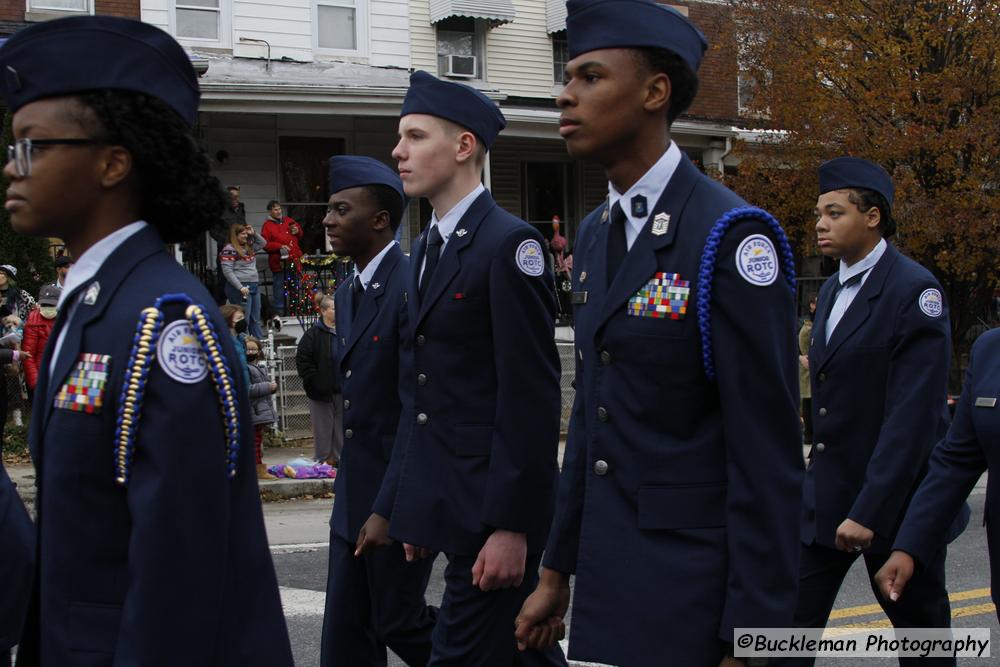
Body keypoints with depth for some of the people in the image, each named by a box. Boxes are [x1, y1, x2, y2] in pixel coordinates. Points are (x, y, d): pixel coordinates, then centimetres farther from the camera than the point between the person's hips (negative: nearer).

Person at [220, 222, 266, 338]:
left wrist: (253, 233, 13)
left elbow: (262, 243, 31)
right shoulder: (229, 250, -11)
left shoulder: (249, 246, 14)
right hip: (240, 288, -9)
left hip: (254, 286, 9)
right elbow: (227, 271, -17)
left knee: (255, 320, 13)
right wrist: (240, 287, -21)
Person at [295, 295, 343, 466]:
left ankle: (338, 458, 18)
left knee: (341, 426, 10)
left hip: (342, 389, 5)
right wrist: (315, 382, -14)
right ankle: (321, 461, 7)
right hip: (322, 391, -5)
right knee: (323, 428, 0)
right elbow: (302, 360, -9)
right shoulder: (313, 334, -6)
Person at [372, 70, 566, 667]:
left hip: (494, 508, -9)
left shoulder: (509, 244, -13)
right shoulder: (427, 247, 15)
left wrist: (511, 525, -20)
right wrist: (410, 506, 16)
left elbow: (532, 399, -17)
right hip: (450, 503, 9)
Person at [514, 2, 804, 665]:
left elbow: (768, 455, -16)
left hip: (693, 597, -7)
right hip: (605, 585, 7)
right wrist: (558, 572, 16)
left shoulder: (732, 235, -14)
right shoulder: (594, 235, 10)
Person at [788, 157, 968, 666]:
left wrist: (869, 511, -24)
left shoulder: (914, 291, -15)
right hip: (825, 497, 7)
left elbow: (912, 417, -21)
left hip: (896, 503, -7)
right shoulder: (832, 290, 12)